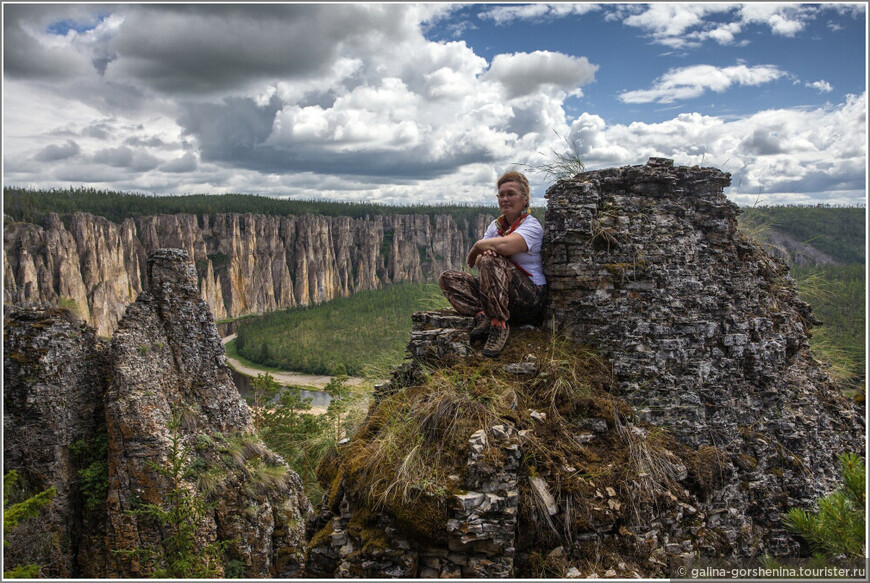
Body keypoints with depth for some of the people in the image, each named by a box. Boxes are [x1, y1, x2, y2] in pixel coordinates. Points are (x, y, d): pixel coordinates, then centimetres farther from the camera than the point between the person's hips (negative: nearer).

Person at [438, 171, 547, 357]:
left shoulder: (531, 225, -9)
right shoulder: (496, 225, 13)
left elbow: (504, 245, -32)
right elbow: (478, 261, 3)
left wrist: (477, 247, -13)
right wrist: (483, 252, -21)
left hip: (530, 299, -7)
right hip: (498, 297, 7)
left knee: (490, 262, -33)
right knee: (447, 278, -6)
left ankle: (500, 325, -24)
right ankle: (482, 315, -25)